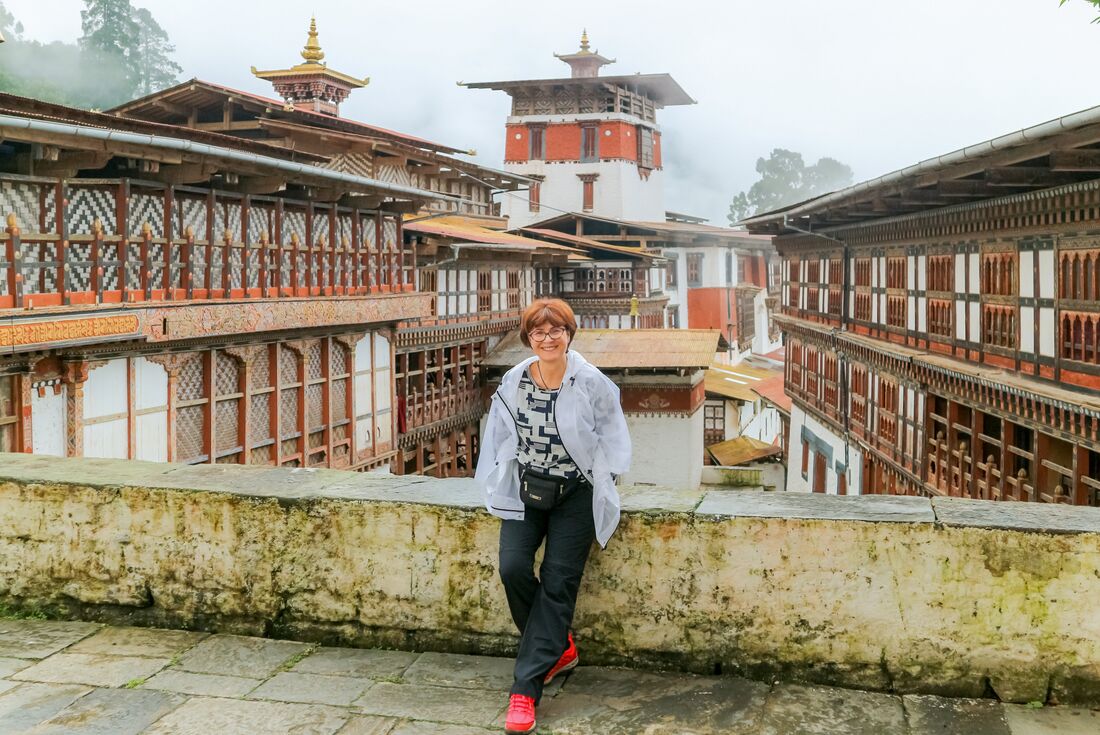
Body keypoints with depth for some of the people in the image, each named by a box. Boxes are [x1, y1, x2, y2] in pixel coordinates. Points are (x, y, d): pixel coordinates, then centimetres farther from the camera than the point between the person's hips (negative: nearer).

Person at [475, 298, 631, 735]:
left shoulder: (592, 384, -11)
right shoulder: (513, 383, -2)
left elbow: (610, 440, 0)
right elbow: (500, 439, 12)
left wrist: (601, 492, 1)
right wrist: (501, 489, 10)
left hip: (575, 495, -3)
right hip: (525, 492, 3)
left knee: (557, 583, -5)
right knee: (512, 568, -13)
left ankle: (526, 688, 0)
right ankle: (560, 647, 14)